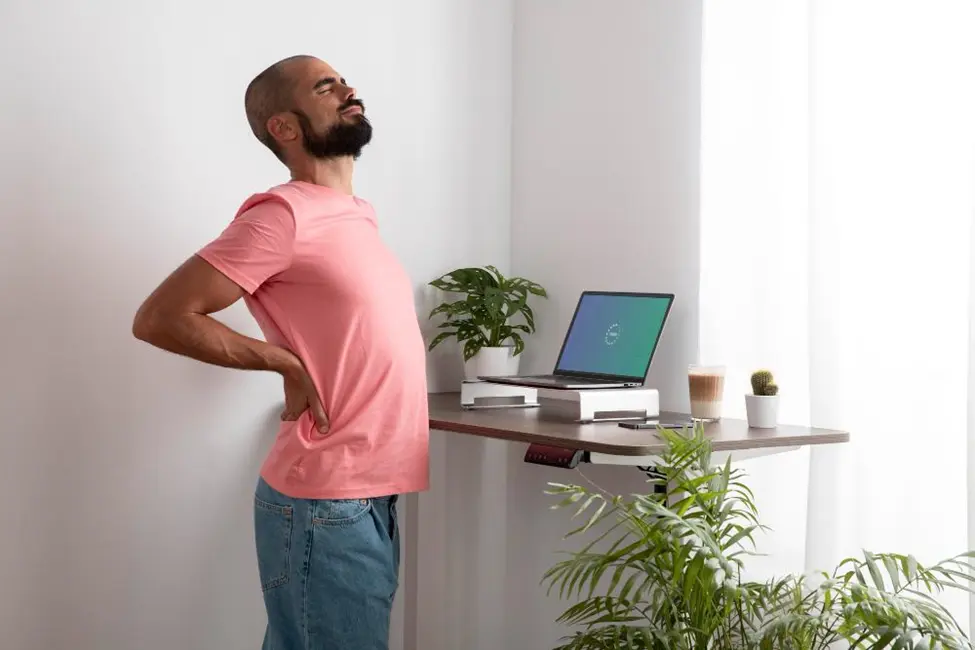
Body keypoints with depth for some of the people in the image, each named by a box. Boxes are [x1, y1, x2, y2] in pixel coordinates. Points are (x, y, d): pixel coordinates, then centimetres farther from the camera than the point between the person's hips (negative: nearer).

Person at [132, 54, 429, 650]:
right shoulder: (284, 214, -14)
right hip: (325, 507, -8)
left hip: (372, 498, 8)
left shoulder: (360, 215, 13)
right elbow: (160, 317, -16)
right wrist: (286, 363, -14)